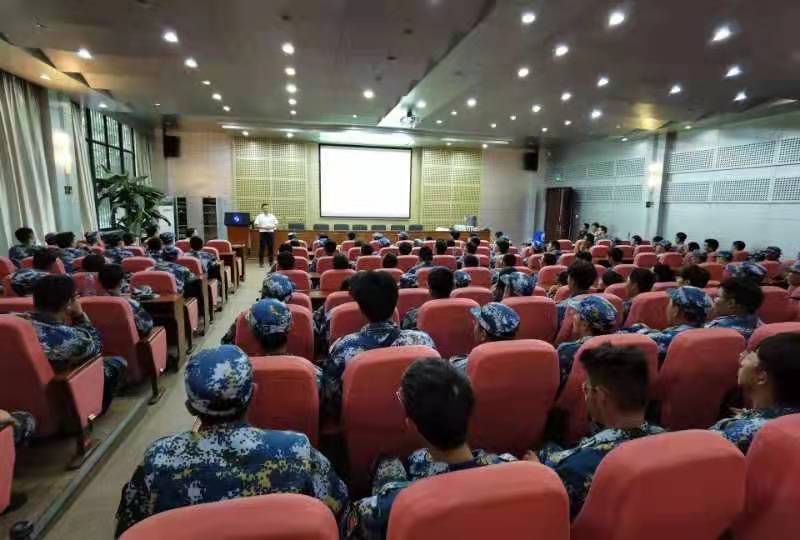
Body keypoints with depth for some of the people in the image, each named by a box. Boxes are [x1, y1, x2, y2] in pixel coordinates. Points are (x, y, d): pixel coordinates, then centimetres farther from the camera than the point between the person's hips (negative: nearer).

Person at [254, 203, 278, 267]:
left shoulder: (272, 216, 10)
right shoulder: (259, 216, 1)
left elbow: (276, 224, 10)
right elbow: (255, 225, -5)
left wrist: (272, 227, -10)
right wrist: (263, 227, -16)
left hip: (271, 233, 3)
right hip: (263, 233, -3)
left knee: (271, 247, 5)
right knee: (262, 248, -2)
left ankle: (271, 261, 15)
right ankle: (261, 262, 3)